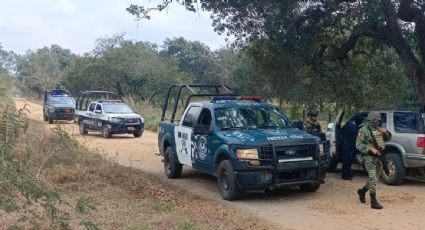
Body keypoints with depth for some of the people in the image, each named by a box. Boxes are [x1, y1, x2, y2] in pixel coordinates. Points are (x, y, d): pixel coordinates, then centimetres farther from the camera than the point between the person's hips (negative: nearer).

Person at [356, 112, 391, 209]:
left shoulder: (378, 130, 12)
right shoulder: (363, 130, -10)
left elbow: (388, 139, 22)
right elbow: (358, 145, -15)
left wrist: (386, 132, 0)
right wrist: (371, 149, -26)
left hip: (378, 157, 8)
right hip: (369, 157, -8)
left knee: (374, 178, 17)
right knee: (373, 179, -13)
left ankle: (362, 191, 40)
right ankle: (373, 202, -12)